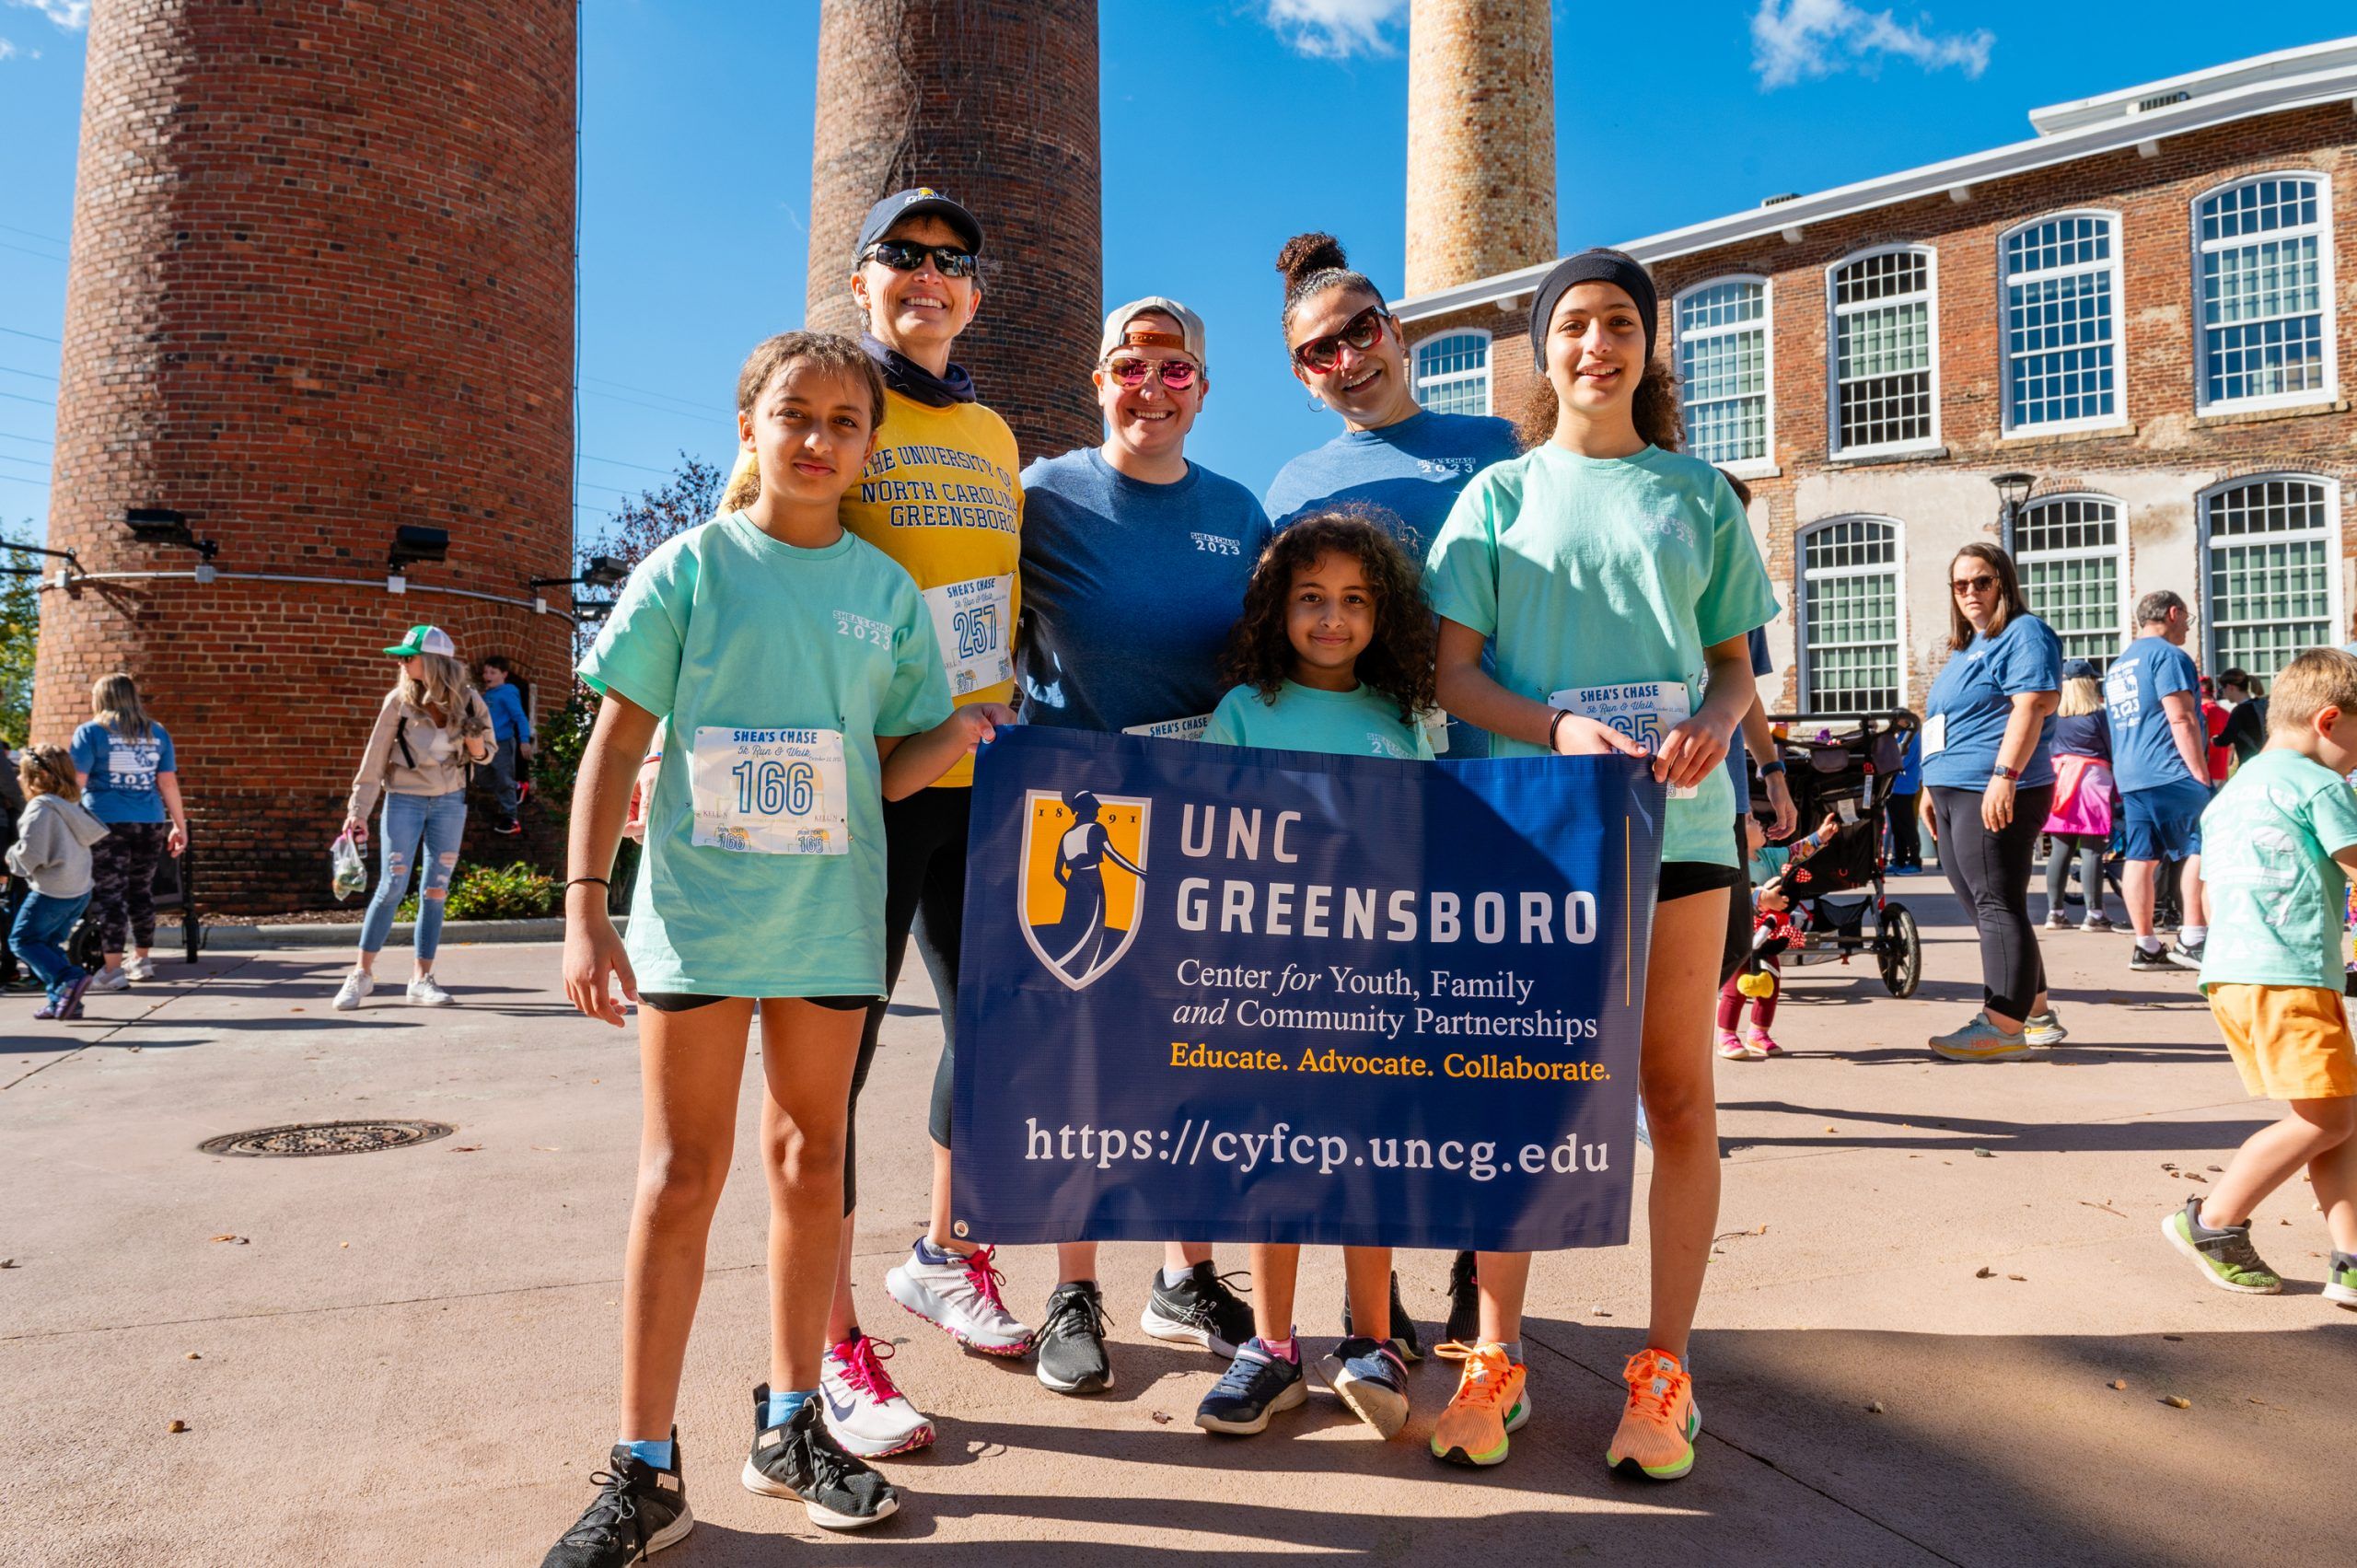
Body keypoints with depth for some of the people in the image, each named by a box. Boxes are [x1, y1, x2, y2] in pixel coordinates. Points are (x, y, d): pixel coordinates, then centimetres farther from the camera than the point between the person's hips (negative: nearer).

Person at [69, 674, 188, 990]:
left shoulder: (91, 732, 0)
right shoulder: (157, 733, 11)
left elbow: (75, 782, -6)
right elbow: (168, 783, 10)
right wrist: (180, 825, 13)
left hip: (105, 822, -4)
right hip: (149, 823, 4)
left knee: (107, 894, -3)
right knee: (141, 892, 15)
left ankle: (113, 970, -6)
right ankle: (141, 960, 24)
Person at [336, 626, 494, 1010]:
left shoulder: (468, 701, -4)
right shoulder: (399, 700, -8)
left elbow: (484, 754, 8)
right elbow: (374, 758, -5)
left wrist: (476, 745, -16)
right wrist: (358, 811, -7)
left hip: (450, 802, 2)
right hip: (404, 800, -2)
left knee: (435, 891, 4)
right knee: (392, 887, -5)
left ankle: (422, 979, 10)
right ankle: (362, 973, 8)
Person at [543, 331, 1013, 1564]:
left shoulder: (887, 592, 7)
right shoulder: (688, 568, 0)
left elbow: (889, 769, 9)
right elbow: (616, 744, -1)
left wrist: (959, 733, -11)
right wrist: (585, 904, -9)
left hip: (830, 921, 3)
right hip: (697, 917, -2)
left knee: (811, 1164, 11)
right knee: (681, 1178, 2)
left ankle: (791, 1426, 28)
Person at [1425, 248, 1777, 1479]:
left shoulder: (1698, 494, 13)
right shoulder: (1500, 495, 10)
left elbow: (1735, 665, 14)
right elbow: (1452, 672, 2)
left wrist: (1712, 721, -10)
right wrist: (1560, 727, -16)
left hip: (1676, 815, 1)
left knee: (1676, 1089, 4)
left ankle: (1664, 1369, 16)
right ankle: (1497, 1356, 16)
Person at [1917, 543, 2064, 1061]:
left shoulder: (2024, 634, -4)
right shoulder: (1965, 647, 25)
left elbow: (2032, 706, -17)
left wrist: (2005, 774, -26)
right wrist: (1932, 787, 25)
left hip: (1995, 795, -10)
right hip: (1955, 795, 10)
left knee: (1997, 906, -11)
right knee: (1984, 910, 11)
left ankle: (2003, 1025, -10)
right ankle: (2036, 1014, 19)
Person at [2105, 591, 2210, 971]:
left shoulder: (2117, 666, 22)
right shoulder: (2167, 655, -5)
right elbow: (2181, 718, -13)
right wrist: (2202, 775, -12)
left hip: (2128, 776, 9)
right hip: (2170, 773, -9)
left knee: (2141, 858, 5)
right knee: (2203, 848, -7)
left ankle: (2146, 947, 6)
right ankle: (2191, 940, -11)